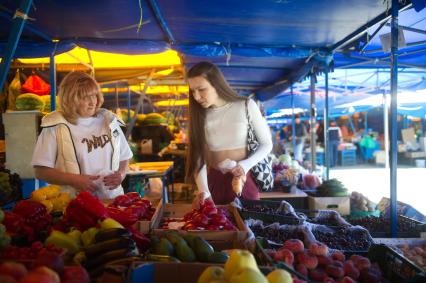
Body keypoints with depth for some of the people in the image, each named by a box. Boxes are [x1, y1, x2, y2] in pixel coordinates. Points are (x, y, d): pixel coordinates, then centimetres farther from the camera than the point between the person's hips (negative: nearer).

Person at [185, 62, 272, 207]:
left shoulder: (246, 106, -9)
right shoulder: (199, 115, -1)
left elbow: (267, 144, -2)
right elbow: (198, 157, -6)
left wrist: (245, 166, -18)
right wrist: (203, 190, -22)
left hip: (243, 180, -2)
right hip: (213, 182, 2)